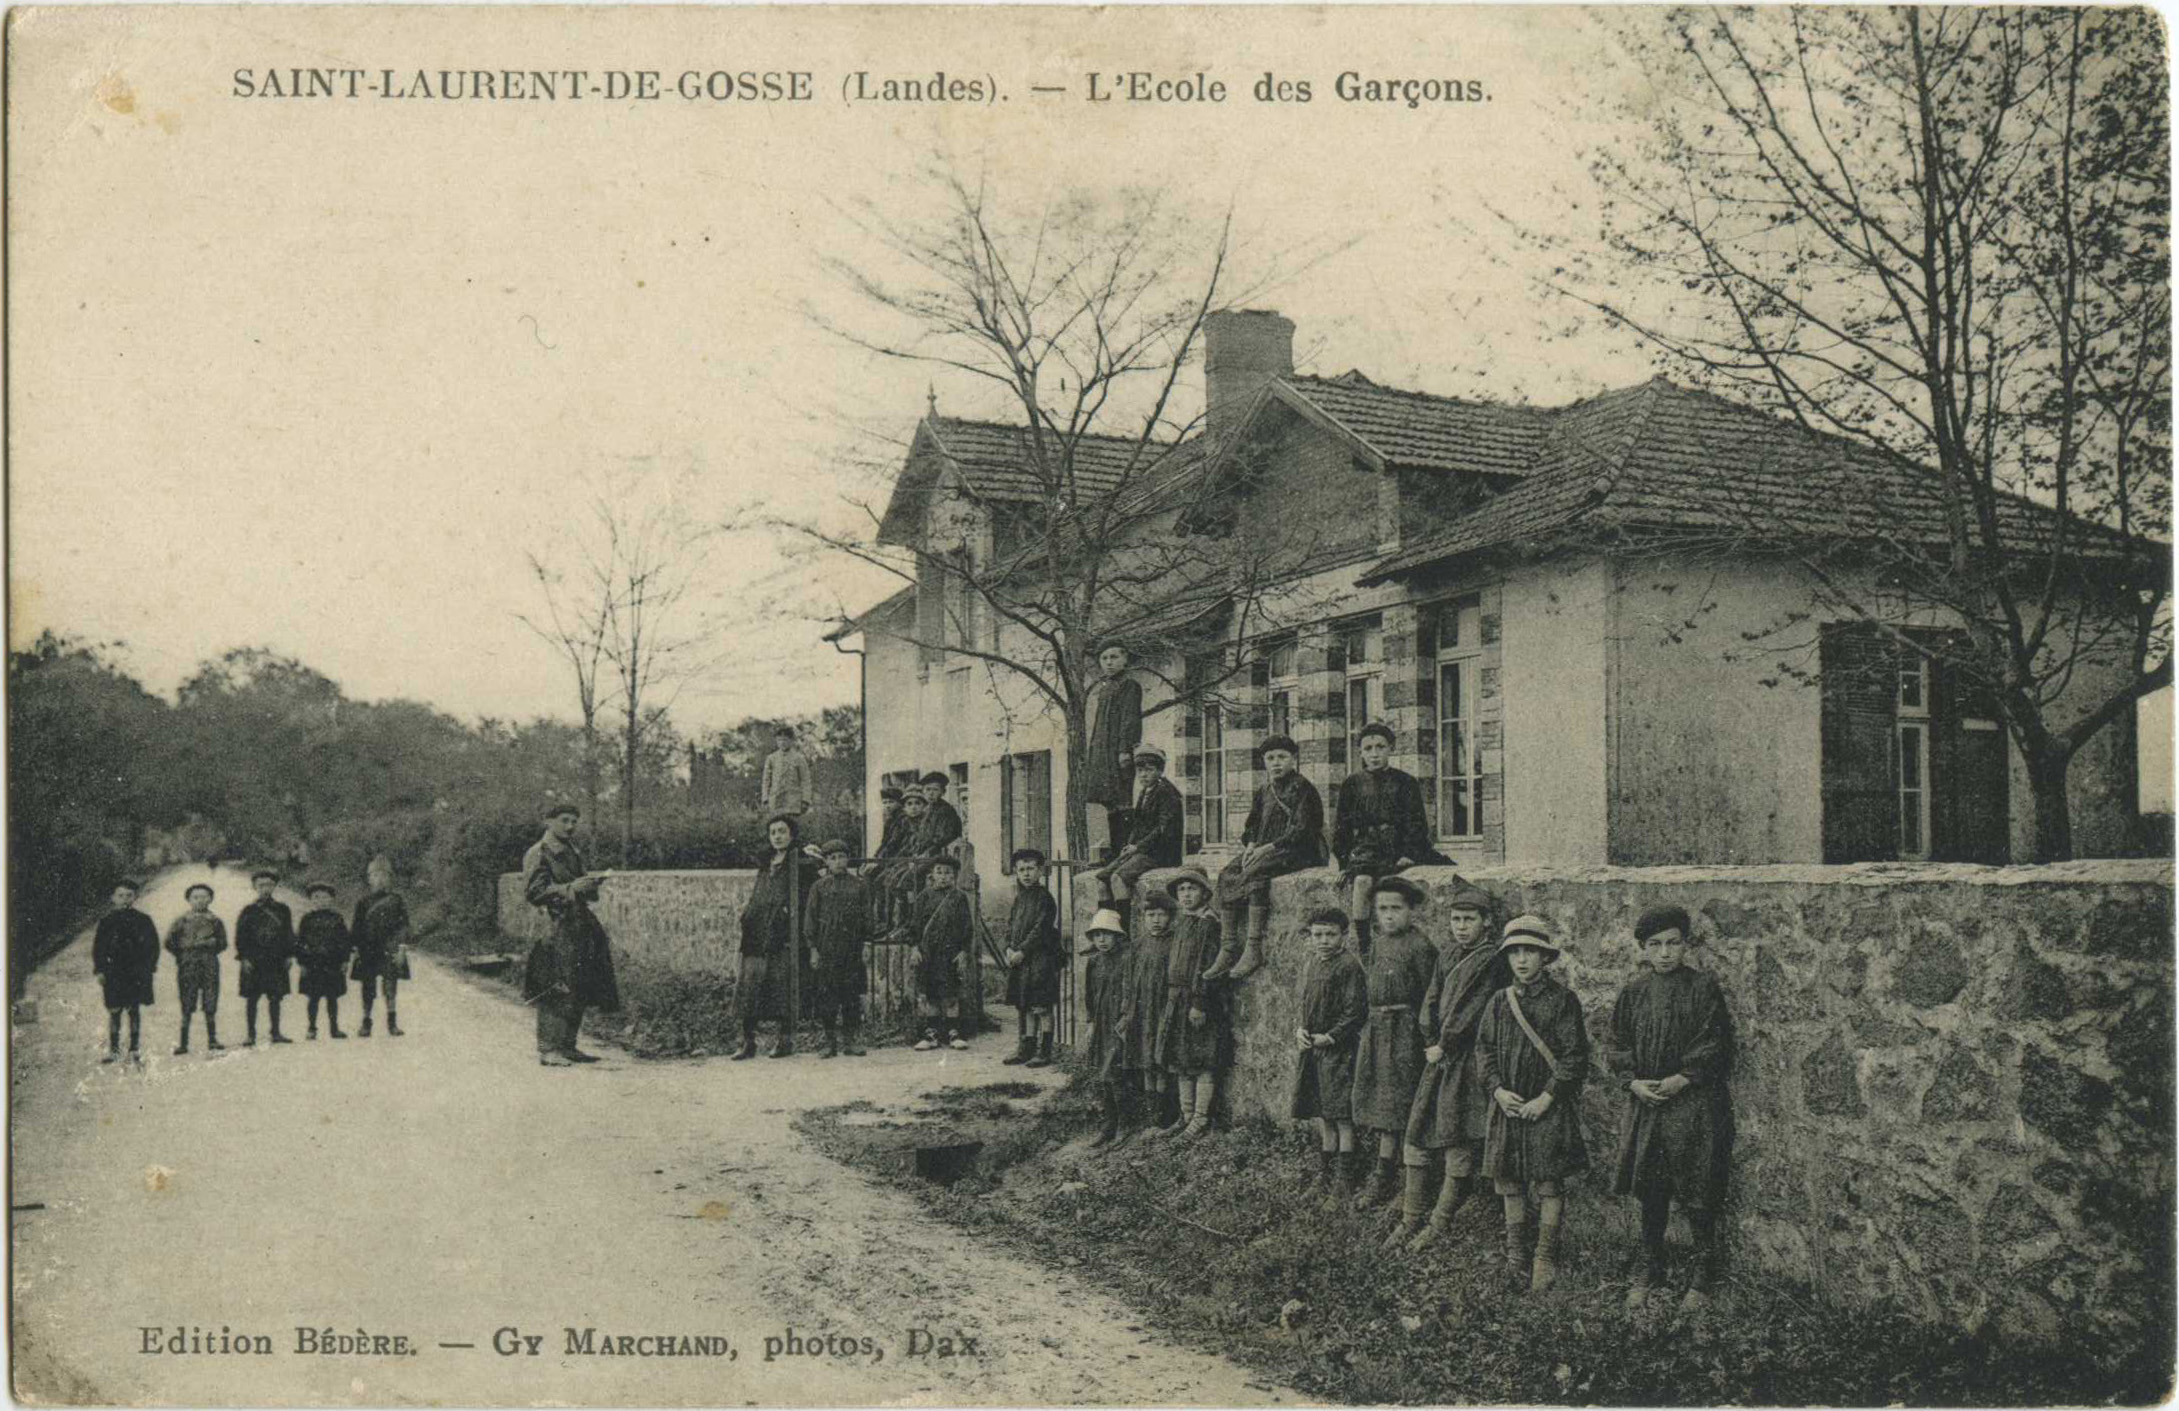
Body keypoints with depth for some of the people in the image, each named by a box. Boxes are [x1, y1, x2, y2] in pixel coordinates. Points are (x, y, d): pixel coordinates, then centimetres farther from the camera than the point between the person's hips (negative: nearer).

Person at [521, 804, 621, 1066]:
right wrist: (570, 888, -19)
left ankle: (567, 1046, 16)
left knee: (577, 992, 8)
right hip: (553, 929, -8)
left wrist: (592, 884, 4)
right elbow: (533, 893, -13)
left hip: (577, 928, 8)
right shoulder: (538, 854, -6)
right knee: (553, 992, -10)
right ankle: (548, 1049, -5)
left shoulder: (573, 852, 19)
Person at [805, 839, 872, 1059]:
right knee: (827, 998, 0)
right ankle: (830, 1043, 6)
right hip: (826, 950, 0)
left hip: (852, 951, 0)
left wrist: (865, 942, 1)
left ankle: (852, 1040, 9)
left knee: (852, 997, 2)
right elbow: (811, 920, 4)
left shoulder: (859, 886, 6)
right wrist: (813, 949, -2)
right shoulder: (819, 887, 5)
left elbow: (866, 918, 8)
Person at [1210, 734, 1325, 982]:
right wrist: (1251, 845, -4)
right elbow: (1253, 826, 19)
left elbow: (1301, 830, -14)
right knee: (1227, 875, -17)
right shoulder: (1264, 791, 18)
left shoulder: (1302, 789, -4)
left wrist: (1268, 848, -20)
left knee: (1255, 872, -33)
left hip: (1298, 851, -7)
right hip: (1264, 850, 7)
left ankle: (1254, 950, -37)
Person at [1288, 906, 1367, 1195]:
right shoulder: (1311, 965, 12)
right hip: (1310, 1048, 8)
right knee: (1321, 1115, 16)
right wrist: (1299, 1029, 2)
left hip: (1337, 1050, -8)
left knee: (1341, 1116, -5)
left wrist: (1330, 1037, -16)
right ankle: (1324, 1171, 27)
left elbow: (1356, 1012, -15)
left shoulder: (1348, 966, -13)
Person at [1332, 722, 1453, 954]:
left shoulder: (1405, 782, 8)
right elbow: (1340, 827, 12)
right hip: (1364, 849, -1)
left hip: (1398, 850, 1)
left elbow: (1416, 824, 5)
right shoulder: (1351, 784, 11)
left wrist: (1409, 854, -10)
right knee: (1362, 881, -31)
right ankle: (1362, 948, -31)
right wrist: (1343, 862, 1)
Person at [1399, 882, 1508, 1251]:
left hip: (1469, 1061, -8)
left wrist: (1443, 1047, -10)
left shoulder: (1491, 961, -13)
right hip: (1440, 1057, 8)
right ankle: (1411, 1215, 22)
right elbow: (1432, 1000, 11)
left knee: (1459, 1141, -4)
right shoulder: (1448, 955, 11)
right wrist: (1431, 1041, -1)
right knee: (1418, 1132, 11)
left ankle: (1440, 1223, 0)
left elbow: (1471, 1013, -16)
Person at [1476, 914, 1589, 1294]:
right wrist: (1497, 1089, -6)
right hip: (1508, 1105, 4)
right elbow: (1484, 1048, 8)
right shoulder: (1499, 1002, 7)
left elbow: (1575, 1055, -7)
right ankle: (1514, 1249, 22)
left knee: (1549, 1182, -2)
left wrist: (1548, 1097, -12)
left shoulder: (1562, 1000, -5)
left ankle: (1545, 1257, 7)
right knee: (1509, 1179, 9)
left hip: (1548, 1107, -4)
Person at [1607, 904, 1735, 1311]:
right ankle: (1649, 1272, 26)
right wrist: (1634, 1081, -7)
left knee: (1699, 1197, 3)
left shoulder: (1703, 988, -6)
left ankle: (1703, 1277, 18)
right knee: (1650, 1193, 12)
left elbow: (1718, 1047, -8)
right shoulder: (1634, 992, 5)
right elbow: (1617, 1046, 9)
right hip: (1645, 1104, 4)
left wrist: (1683, 1079, -15)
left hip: (1696, 1105, -4)